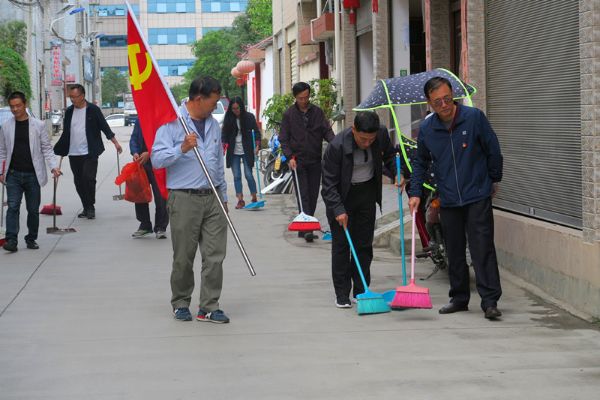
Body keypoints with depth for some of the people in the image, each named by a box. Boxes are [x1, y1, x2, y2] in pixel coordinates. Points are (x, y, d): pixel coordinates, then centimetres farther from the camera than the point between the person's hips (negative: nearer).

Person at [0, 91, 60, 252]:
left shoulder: (38, 125, 0)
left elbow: (47, 148, 2)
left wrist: (54, 166, -10)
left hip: (33, 174, 0)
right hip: (13, 174, 0)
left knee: (33, 209, 6)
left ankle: (31, 239, 20)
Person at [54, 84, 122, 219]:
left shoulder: (93, 110, -3)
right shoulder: (69, 111, 10)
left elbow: (104, 127, -1)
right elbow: (65, 133, 16)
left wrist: (115, 142, -8)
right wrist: (56, 150, 13)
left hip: (90, 153, -5)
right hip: (73, 154, 5)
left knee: (89, 179, -14)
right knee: (79, 182, 6)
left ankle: (90, 207, -2)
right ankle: (86, 208, 17)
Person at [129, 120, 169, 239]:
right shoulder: (140, 119, 8)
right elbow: (134, 138, 11)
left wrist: (149, 153, -21)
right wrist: (134, 152, -7)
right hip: (141, 162, 6)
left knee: (160, 196, -2)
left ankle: (160, 227, 11)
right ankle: (145, 225, 23)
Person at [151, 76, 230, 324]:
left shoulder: (213, 125, 14)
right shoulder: (172, 122, -6)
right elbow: (157, 159, -13)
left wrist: (224, 196, 22)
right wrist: (182, 149, -26)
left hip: (213, 198, 5)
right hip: (184, 199, -5)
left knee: (215, 255, 0)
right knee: (183, 258, 4)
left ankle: (209, 307, 6)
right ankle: (180, 304, 20)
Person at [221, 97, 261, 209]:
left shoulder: (249, 117, -2)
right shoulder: (228, 119, 2)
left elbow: (256, 131, 2)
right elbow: (224, 134, 5)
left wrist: (257, 146, -10)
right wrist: (223, 145, -11)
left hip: (246, 151, -2)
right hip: (233, 152, 2)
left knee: (248, 175, -4)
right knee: (236, 176, 1)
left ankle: (254, 198, 8)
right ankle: (240, 200, 4)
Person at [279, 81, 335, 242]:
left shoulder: (317, 112, 7)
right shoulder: (289, 114, 1)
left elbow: (327, 131, 1)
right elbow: (284, 139, 0)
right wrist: (290, 157, -14)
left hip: (315, 161, 3)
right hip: (298, 161, -3)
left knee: (313, 196, 5)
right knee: (303, 196, -10)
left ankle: (304, 230, 14)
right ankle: (306, 228, -16)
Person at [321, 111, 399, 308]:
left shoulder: (382, 134, -15)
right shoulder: (337, 146, -28)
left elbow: (389, 155, 8)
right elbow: (329, 183, -23)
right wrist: (338, 210, -30)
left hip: (367, 192, 4)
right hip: (342, 195, -4)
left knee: (364, 244, 6)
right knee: (341, 244, -5)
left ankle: (361, 292, 13)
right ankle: (342, 295, 1)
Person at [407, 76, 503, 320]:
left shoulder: (474, 117, -9)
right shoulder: (427, 129, 2)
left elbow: (493, 150, 2)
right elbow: (420, 163, 15)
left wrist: (494, 180, 10)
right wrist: (415, 193, 6)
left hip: (477, 197, -4)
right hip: (448, 200, 4)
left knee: (482, 249, -9)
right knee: (454, 252, 10)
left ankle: (490, 301, -9)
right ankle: (459, 298, 21)